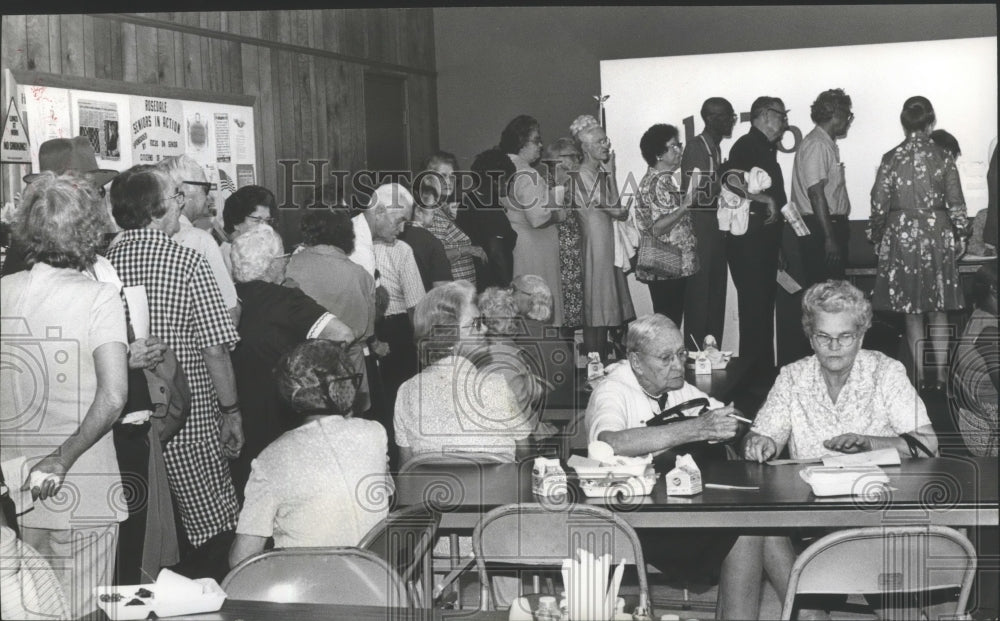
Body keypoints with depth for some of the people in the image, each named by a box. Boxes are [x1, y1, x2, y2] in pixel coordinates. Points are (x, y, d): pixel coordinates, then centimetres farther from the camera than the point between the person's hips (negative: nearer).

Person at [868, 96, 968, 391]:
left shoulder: (891, 159, -6)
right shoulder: (942, 157, -5)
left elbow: (879, 205, -4)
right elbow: (956, 203, -2)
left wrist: (876, 237, 10)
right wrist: (960, 236, 11)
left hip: (902, 237, -1)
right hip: (937, 235, 1)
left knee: (912, 313, 7)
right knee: (938, 312, 10)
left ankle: (920, 375, 9)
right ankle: (940, 375, 10)